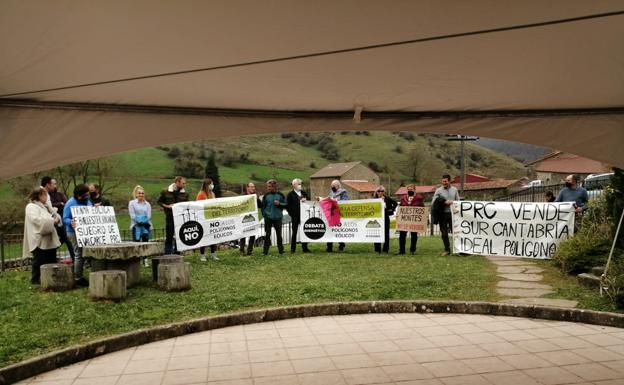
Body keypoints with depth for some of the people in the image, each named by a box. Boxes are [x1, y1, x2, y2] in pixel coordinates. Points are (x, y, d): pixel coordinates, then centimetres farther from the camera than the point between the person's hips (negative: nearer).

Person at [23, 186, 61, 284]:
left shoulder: (44, 206, 22)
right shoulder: (31, 207, -8)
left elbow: (53, 215, 27)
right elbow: (36, 219, -23)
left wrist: (56, 218, 4)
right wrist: (52, 221, -19)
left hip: (49, 240, 9)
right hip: (39, 240, -9)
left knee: (51, 260, 11)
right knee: (39, 261, -4)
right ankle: (36, 280, 5)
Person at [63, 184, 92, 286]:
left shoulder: (88, 202, 13)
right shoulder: (70, 203, -7)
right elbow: (65, 219, -12)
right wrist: (72, 222, -31)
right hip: (74, 232, -7)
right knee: (79, 254, -8)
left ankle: (79, 276, 17)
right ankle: (77, 278, -1)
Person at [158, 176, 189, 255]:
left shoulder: (184, 194, 6)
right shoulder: (166, 192, -1)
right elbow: (159, 201, 5)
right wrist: (167, 206, -10)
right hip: (170, 217, -3)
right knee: (169, 236, 1)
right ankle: (167, 254, 8)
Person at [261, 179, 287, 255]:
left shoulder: (280, 195, 3)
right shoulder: (266, 195, 3)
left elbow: (285, 205, 6)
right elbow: (263, 206, 6)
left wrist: (279, 204, -12)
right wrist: (264, 215, -3)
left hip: (277, 218, 0)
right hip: (268, 218, 0)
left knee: (279, 234, 6)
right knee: (267, 234, 0)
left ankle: (281, 250, 15)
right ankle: (265, 251, 6)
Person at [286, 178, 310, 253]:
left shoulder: (303, 193, 14)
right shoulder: (290, 194, -1)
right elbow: (287, 206, -3)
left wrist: (305, 200, -3)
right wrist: (292, 214, -9)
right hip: (295, 217, -4)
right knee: (294, 232, 2)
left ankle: (305, 248, 13)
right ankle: (293, 248, 9)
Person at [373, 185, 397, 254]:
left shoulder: (387, 199, 3)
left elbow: (395, 203, 14)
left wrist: (392, 210, 6)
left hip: (385, 218, 0)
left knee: (386, 233, 4)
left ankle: (385, 249, 13)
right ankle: (377, 249, 11)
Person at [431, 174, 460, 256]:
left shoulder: (454, 190, 9)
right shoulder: (438, 190, 1)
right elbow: (433, 202, -7)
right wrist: (445, 202, -14)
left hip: (452, 214, 1)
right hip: (443, 214, -1)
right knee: (444, 233, 6)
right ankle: (447, 250, 17)